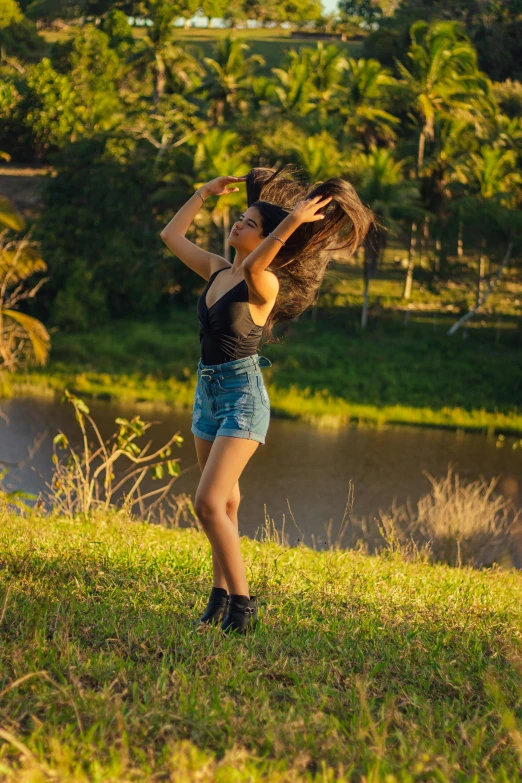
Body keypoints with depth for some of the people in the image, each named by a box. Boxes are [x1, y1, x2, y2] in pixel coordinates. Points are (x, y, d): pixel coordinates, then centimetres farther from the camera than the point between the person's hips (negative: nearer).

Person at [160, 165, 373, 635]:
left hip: (244, 398, -8)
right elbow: (172, 235, 20)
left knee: (209, 502, -17)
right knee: (225, 503, 13)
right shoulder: (217, 270, 8)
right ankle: (221, 598, 20)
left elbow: (253, 264, -39)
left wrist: (293, 221, -43)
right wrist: (206, 193, 17)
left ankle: (242, 604, -11)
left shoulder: (265, 283, -15)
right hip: (207, 393, 8)